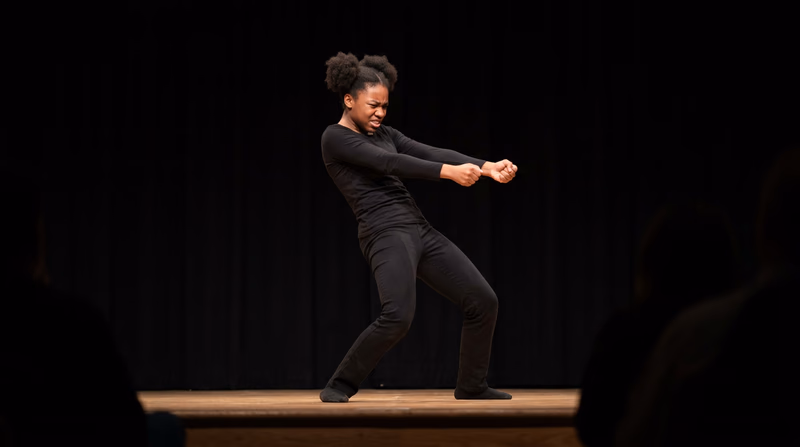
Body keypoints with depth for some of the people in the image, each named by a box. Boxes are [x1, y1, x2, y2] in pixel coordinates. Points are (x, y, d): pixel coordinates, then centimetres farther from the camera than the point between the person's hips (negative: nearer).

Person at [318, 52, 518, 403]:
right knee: (397, 317, -29)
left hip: (420, 229, 8)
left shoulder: (385, 134, 19)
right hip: (385, 232, -8)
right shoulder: (335, 138, -4)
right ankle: (339, 386, -10)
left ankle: (471, 386, 21)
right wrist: (447, 172, -26)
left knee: (483, 301, 5)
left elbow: (431, 153, 7)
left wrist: (487, 167, -6)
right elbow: (388, 163, -17)